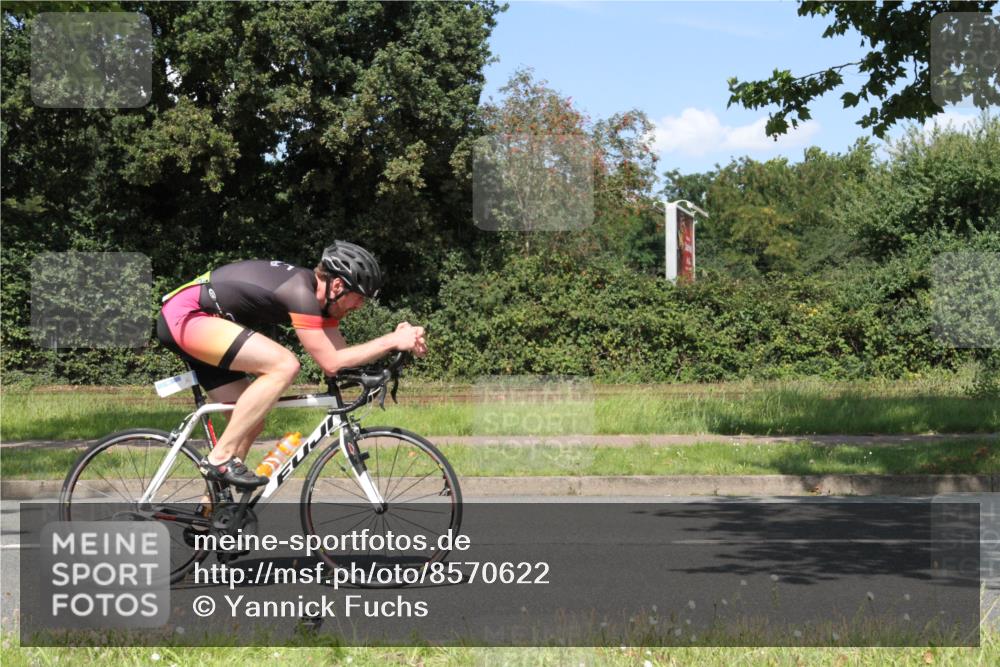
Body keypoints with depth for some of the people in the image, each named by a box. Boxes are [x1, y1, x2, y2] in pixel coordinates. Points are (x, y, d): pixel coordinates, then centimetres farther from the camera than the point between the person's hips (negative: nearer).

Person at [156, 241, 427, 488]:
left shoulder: (316, 293, 7)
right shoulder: (300, 292, -22)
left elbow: (342, 353, 8)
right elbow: (331, 363, -22)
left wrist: (396, 340, -3)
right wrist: (391, 341, -20)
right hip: (184, 315, -10)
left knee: (250, 423, 8)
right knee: (284, 365, -24)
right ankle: (220, 457, -17)